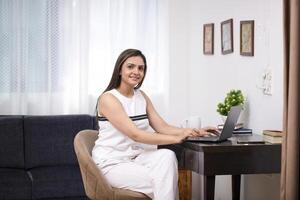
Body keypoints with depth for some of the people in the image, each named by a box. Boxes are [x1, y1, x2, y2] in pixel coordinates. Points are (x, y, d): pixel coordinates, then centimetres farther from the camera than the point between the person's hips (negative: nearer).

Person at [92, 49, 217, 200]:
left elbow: (162, 128, 3)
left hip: (135, 157, 6)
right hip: (111, 163, -6)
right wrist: (177, 138, -30)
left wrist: (195, 132, -14)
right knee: (159, 183, -22)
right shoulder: (108, 98, -14)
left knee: (166, 156, -23)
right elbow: (135, 135, -23)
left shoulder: (142, 96, 10)